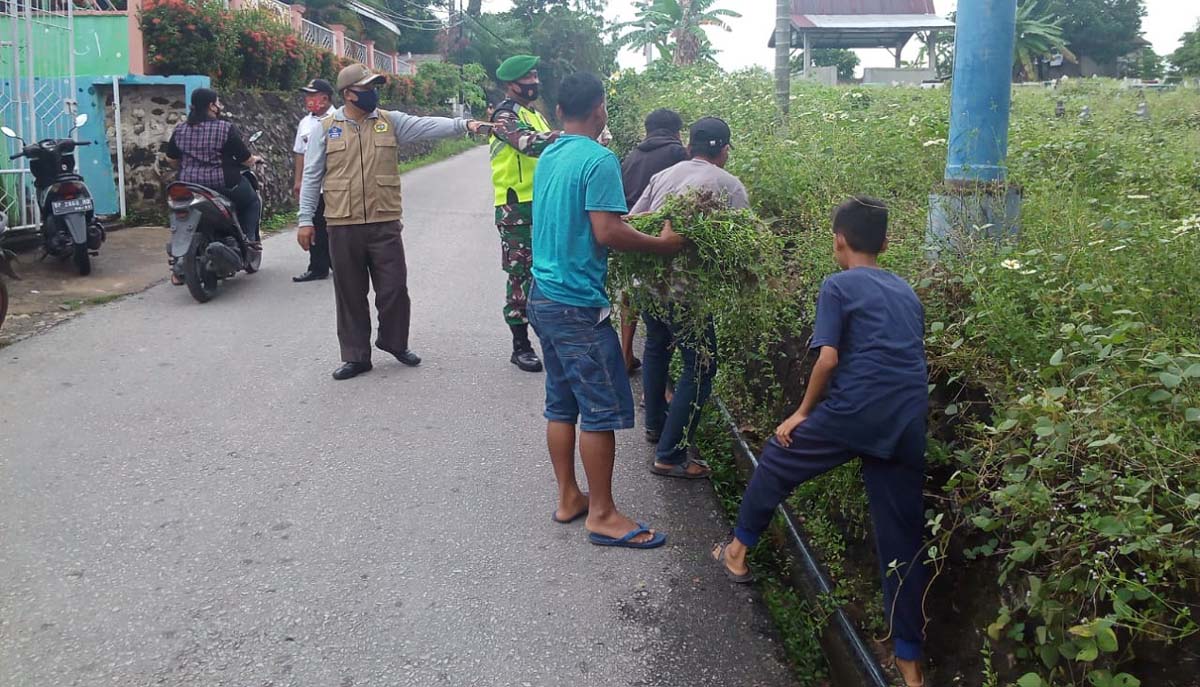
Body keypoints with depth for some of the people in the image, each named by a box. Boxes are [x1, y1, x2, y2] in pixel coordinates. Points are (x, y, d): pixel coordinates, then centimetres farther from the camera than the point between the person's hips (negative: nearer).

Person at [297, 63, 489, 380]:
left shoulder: (390, 121, 5)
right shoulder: (326, 128, 3)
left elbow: (427, 126, -9)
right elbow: (312, 176, 5)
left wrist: (463, 124, -25)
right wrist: (306, 219, 2)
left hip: (385, 224, 1)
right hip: (343, 226, 0)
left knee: (394, 288, 5)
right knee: (350, 294, 7)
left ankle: (395, 342, 29)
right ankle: (356, 356, 20)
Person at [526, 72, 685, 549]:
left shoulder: (549, 157, 11)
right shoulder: (599, 160, -15)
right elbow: (606, 233, -20)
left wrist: (630, 221, 21)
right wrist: (662, 244, -8)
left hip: (544, 296, 9)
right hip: (578, 305, -9)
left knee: (562, 404, 15)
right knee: (602, 409, 0)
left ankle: (568, 498, 25)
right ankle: (602, 515, 8)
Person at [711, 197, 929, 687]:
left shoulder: (838, 286, 3)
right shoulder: (907, 293, 22)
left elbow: (829, 358, -7)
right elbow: (912, 359, 22)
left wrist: (803, 413, 5)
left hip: (855, 410, -5)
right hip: (908, 424, 6)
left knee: (778, 460, 21)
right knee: (902, 539, 11)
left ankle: (738, 552, 36)